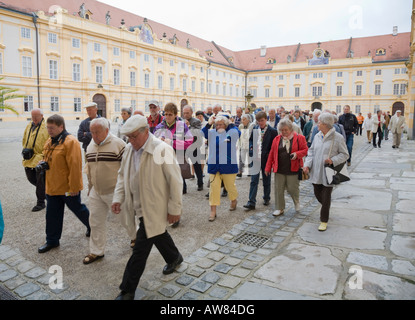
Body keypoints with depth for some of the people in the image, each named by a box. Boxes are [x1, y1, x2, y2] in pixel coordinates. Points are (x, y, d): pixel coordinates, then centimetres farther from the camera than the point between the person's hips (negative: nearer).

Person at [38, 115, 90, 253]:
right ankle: (52, 240, 29)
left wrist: (74, 187, -21)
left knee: (78, 209, 10)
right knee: (52, 214, 14)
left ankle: (92, 226, 36)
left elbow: (75, 166, -21)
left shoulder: (70, 142, -19)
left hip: (68, 188, -8)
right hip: (52, 187, 8)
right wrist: (43, 164, 2)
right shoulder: (50, 141, 9)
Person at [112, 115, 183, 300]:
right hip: (139, 207, 7)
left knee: (141, 249, -1)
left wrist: (174, 209, -13)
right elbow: (123, 175, 13)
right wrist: (118, 198, 1)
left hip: (154, 208, -7)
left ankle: (127, 291, 16)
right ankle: (174, 258, 54)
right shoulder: (129, 149, 1)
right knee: (157, 234, 26)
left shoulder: (162, 150, -21)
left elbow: (175, 182, -16)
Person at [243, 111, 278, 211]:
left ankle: (266, 198, 33)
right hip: (256, 159, 2)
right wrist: (251, 148, 1)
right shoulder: (254, 129, 5)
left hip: (266, 159, -2)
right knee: (254, 181, -2)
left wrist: (269, 155, -12)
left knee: (266, 181, 14)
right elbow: (251, 140, 18)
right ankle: (251, 202, -1)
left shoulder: (272, 131, -6)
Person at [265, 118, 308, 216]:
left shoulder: (299, 138, -2)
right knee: (278, 189, 6)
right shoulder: (277, 139, 6)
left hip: (293, 169, -3)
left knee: (292, 188, 5)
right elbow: (272, 154, 7)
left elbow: (305, 150, 1)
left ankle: (296, 202, 38)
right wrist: (268, 167, 6)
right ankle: (279, 208, 21)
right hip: (279, 169, 3)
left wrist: (297, 154, -19)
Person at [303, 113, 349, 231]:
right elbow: (311, 151, 11)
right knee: (318, 194, 16)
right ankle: (326, 207, 47)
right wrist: (307, 164, -3)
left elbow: (345, 155, -4)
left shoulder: (338, 138, -10)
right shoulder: (317, 136, 5)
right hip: (316, 172, 5)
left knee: (326, 198, 2)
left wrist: (333, 160, -20)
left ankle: (324, 221, 16)